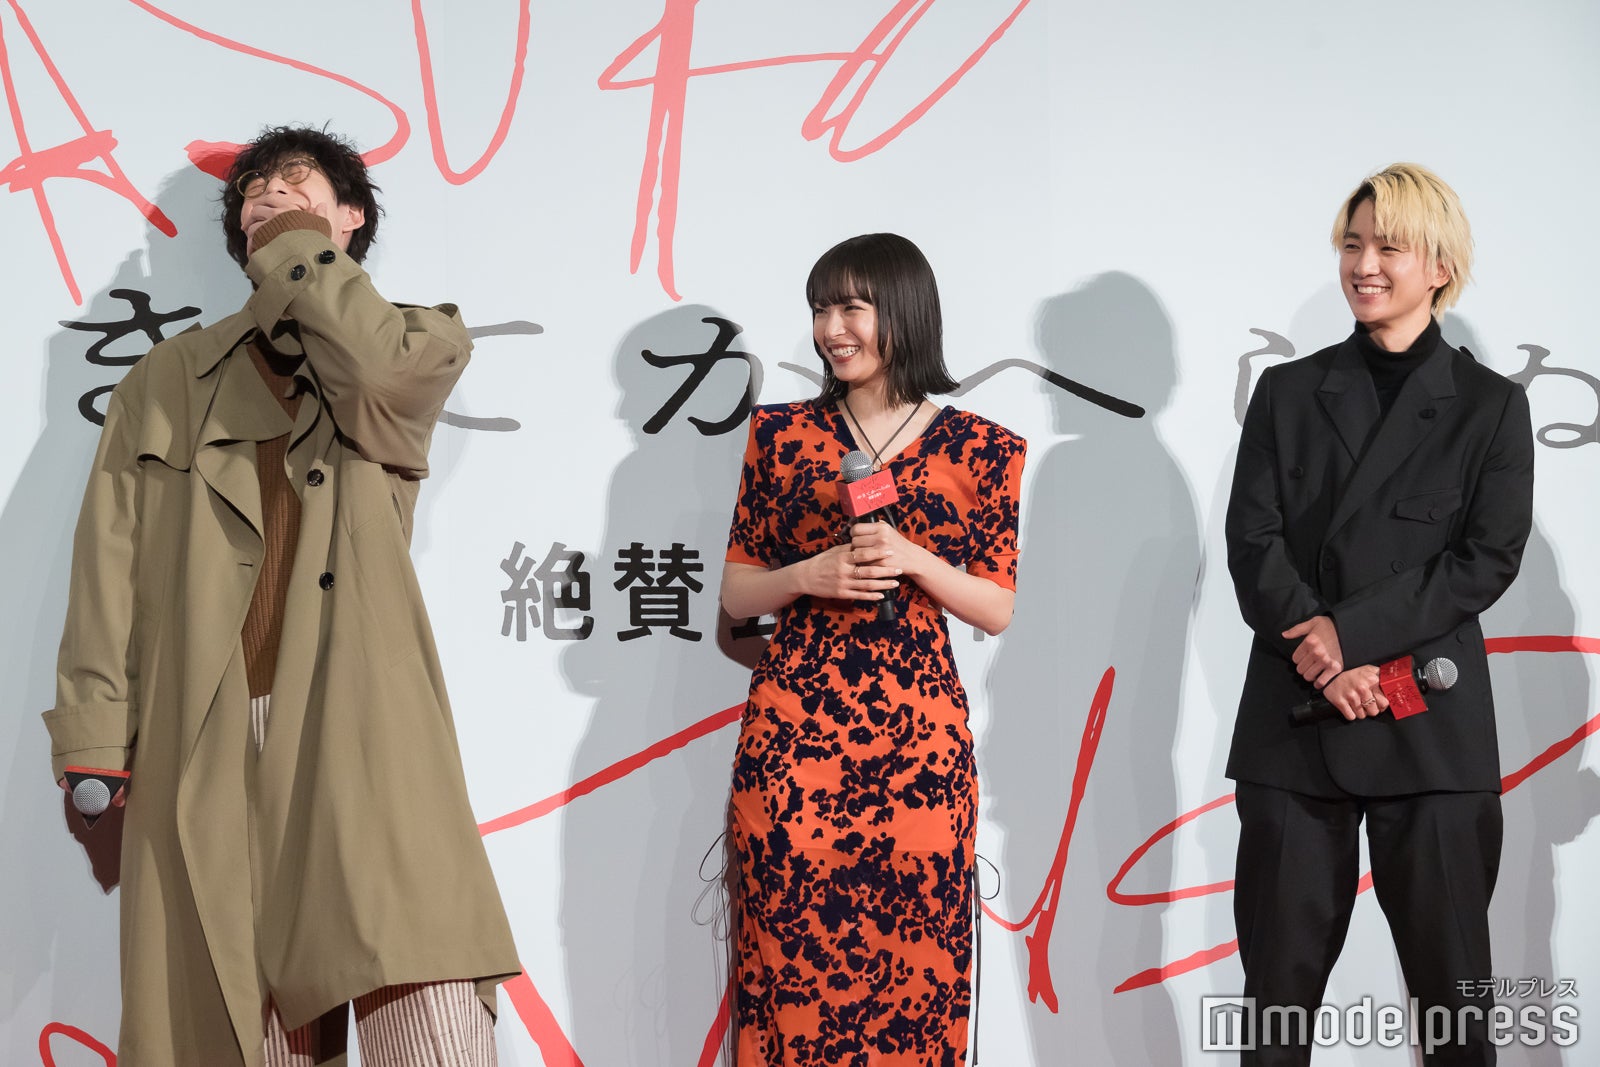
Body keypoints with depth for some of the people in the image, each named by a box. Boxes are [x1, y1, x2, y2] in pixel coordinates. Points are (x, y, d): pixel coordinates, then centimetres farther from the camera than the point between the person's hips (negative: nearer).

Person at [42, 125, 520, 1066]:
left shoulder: (418, 339, 18)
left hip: (360, 723, -2)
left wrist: (295, 241, 6)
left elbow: (377, 370, -9)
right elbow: (111, 562, 12)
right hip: (202, 740, 2)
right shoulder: (169, 379, 21)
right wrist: (94, 743, 1)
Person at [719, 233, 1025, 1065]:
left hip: (918, 731, -1)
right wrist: (808, 574, -11)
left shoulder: (979, 450, 3)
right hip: (791, 731, 1)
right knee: (792, 950, 3)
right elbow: (737, 594, 9)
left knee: (909, 961, 3)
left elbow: (999, 611, 4)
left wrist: (913, 561, -12)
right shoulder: (781, 433, 6)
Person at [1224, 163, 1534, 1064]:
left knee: (1450, 973, 4)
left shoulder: (1490, 406, 5)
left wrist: (1354, 632, -15)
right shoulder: (1289, 392, 9)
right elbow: (1253, 540, 0)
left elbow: (1489, 559, -5)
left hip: (1431, 725, -1)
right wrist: (1321, 660, -14)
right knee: (1281, 973, 5)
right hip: (1296, 719, 1)